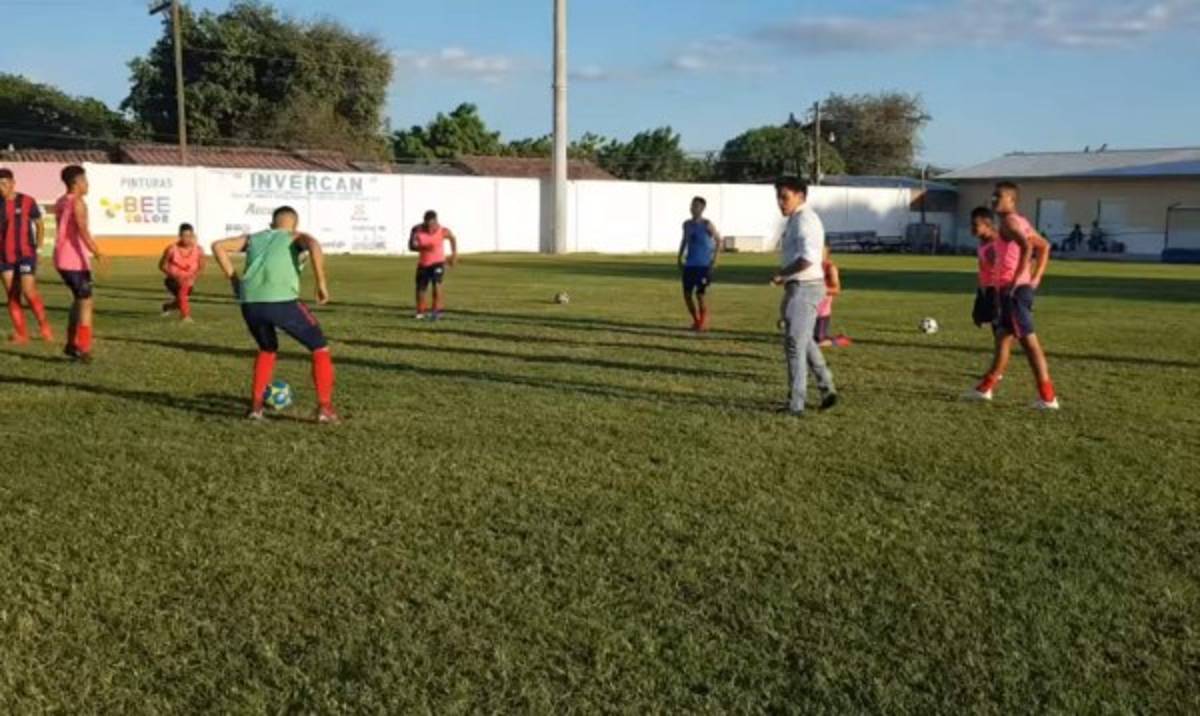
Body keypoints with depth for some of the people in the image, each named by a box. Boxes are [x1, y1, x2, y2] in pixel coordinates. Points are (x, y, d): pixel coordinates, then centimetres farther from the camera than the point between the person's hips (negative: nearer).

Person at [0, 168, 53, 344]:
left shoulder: (27, 201, -5)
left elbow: (40, 224, 8)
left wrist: (38, 248, 3)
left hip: (26, 254, -4)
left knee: (28, 291, -16)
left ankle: (43, 325, 3)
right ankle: (21, 334, 6)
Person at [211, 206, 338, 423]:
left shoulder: (254, 238, 29)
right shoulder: (297, 237, 18)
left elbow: (218, 246, 20)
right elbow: (314, 245, -7)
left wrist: (233, 279, 22)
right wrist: (321, 283, -6)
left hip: (250, 304, 4)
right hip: (282, 302, -4)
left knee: (267, 350, 31)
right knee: (320, 348, 13)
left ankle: (256, 405, 23)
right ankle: (324, 407, 3)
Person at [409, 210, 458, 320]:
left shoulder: (443, 231, -15)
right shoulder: (417, 230, -16)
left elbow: (453, 238, 6)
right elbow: (411, 246, -19)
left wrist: (454, 254, 8)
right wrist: (423, 247, -37)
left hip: (438, 263, -2)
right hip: (423, 263, 2)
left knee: (436, 284, -23)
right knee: (420, 289, 7)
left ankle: (437, 311, -20)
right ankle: (421, 311, 30)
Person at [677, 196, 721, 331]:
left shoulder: (707, 225, -6)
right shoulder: (687, 224, 9)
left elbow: (718, 241, -2)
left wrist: (714, 259, -8)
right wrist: (680, 257, 15)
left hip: (704, 265, -5)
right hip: (689, 264, 5)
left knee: (700, 294, -8)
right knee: (687, 294, 2)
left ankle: (703, 322, 9)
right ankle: (696, 320, 20)